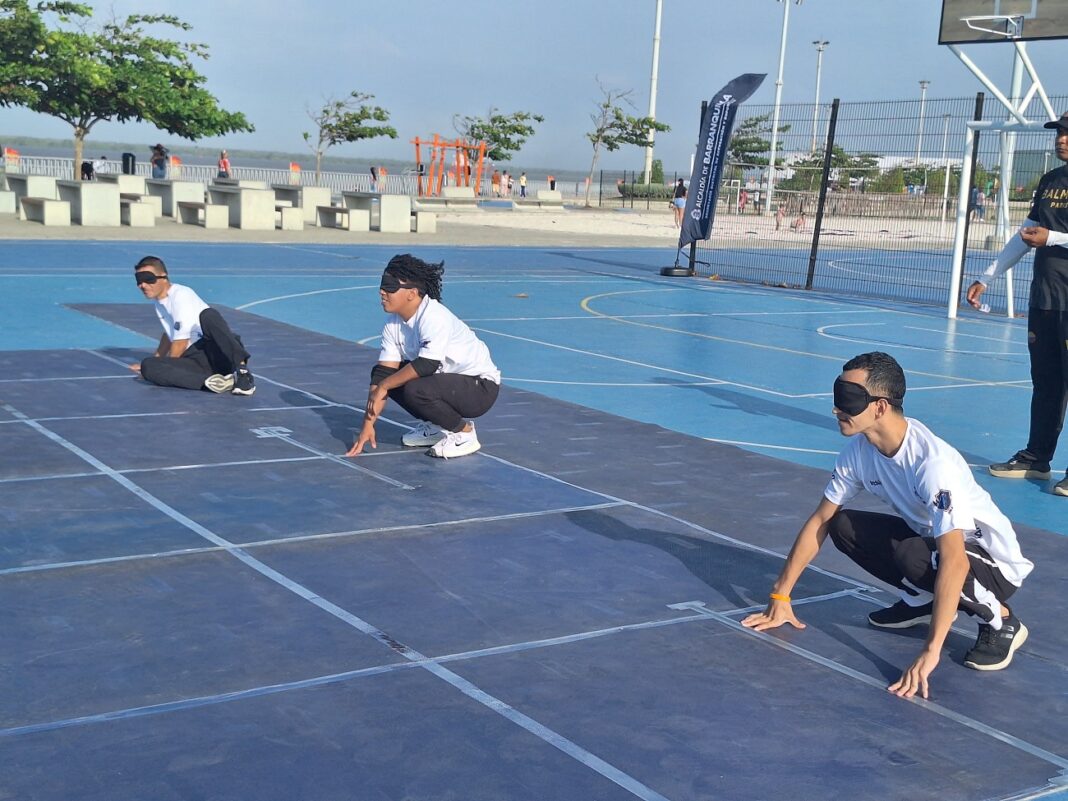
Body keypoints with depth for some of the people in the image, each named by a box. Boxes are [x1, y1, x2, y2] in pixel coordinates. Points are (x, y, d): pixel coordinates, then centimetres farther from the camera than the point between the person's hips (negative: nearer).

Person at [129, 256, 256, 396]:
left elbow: (180, 343, -7)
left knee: (207, 315, -36)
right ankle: (215, 381, -37)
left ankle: (242, 371, -44)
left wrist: (165, 369, 5)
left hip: (216, 351, -7)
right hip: (194, 360, 7)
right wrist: (156, 359, 43)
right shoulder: (159, 303, 20)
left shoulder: (181, 295, -5)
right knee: (148, 366, -20)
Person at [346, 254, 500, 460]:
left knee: (415, 390, -32)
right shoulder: (393, 323, -2)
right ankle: (433, 427, 14)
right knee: (380, 374, 1)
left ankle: (464, 432, -6)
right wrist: (368, 424, -10)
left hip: (481, 387, -9)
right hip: (444, 378, 9)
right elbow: (384, 371, -5)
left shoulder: (434, 317, -26)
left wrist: (383, 386, -22)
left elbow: (426, 366, -34)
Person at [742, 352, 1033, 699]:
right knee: (843, 526, -8)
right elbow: (820, 522, -2)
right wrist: (780, 597, -4)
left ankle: (1001, 621, -10)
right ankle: (921, 601, 12)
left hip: (994, 563, -7)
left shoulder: (932, 462, -35)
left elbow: (953, 560, -42)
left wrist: (930, 651, -47)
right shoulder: (859, 449, -12)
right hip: (927, 538, 7)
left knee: (914, 554, -36)